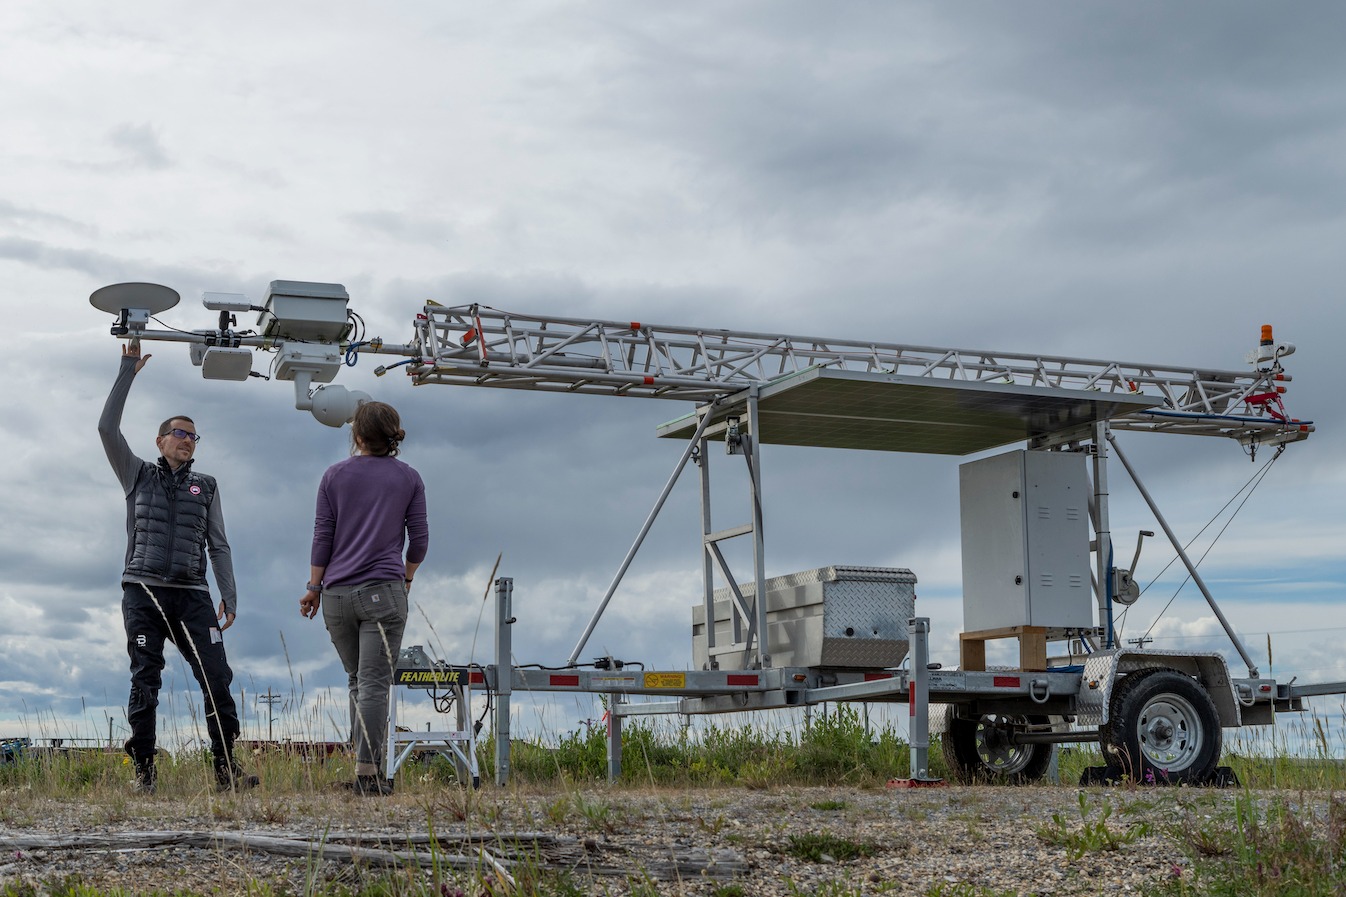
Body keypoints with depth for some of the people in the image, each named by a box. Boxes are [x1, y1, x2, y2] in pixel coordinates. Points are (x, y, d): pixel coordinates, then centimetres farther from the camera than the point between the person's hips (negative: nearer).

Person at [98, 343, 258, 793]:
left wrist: (229, 597, 7)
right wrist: (128, 370, 1)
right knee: (145, 682, -3)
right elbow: (107, 427, 2)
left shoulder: (206, 486, 18)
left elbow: (218, 545, 16)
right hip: (144, 592, -1)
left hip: (192, 595, 1)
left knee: (217, 678, -10)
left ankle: (226, 767, -7)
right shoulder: (138, 476, 13)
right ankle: (144, 772, 0)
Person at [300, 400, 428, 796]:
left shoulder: (335, 476, 5)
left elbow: (322, 536, 4)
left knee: (357, 681, 15)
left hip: (337, 593, 2)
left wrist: (313, 588, 10)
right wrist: (407, 576, 23)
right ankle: (367, 772, -10)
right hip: (383, 591, -2)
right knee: (373, 683, -5)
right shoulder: (408, 477, 4)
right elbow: (419, 537, 7)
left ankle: (367, 764, 14)